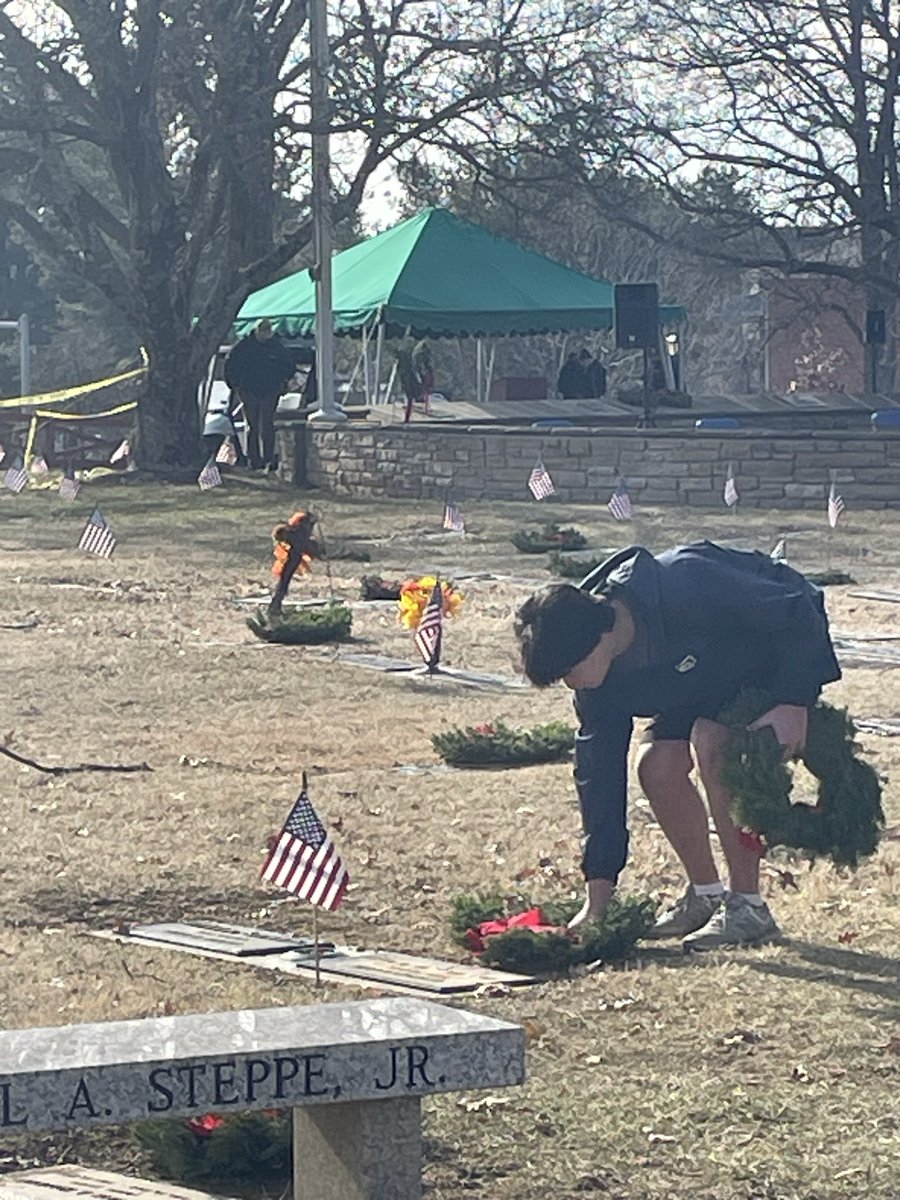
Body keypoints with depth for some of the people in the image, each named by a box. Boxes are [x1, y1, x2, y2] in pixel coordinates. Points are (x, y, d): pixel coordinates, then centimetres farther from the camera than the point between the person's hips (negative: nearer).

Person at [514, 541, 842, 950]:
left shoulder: (687, 588, -40)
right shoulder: (599, 678, -17)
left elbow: (797, 613, -29)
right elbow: (599, 770, -12)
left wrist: (794, 702, -33)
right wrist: (598, 894, -14)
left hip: (786, 644, -7)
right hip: (707, 671, 7)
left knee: (713, 747, -26)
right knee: (657, 766, -9)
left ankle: (748, 906, -18)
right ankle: (706, 896, 10)